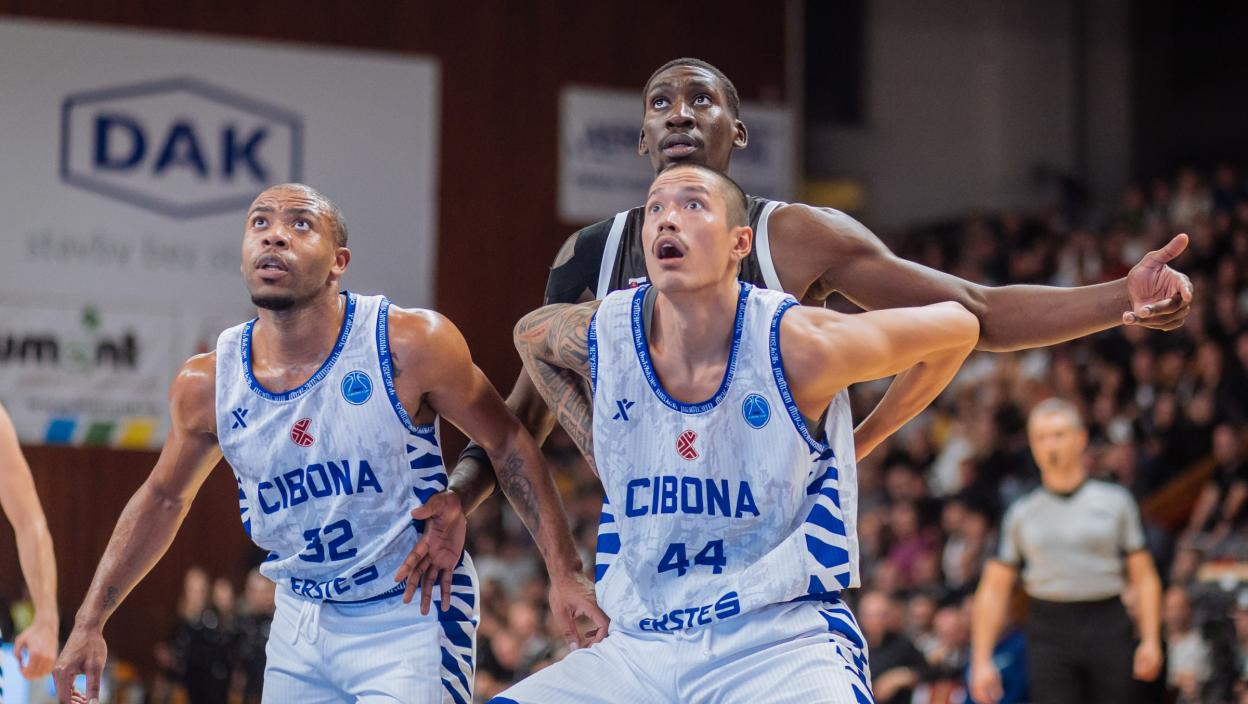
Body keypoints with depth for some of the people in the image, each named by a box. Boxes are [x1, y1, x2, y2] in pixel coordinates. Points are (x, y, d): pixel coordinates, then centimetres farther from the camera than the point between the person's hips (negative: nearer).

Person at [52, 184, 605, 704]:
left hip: (411, 619, -4)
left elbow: (509, 445, -6)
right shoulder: (207, 384, -6)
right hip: (300, 621, 4)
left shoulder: (409, 345, -17)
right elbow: (163, 497, 11)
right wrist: (90, 622, 12)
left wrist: (565, 574, -8)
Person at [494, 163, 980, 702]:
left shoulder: (799, 346, -11)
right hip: (640, 649, 4)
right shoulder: (602, 335, -2)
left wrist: (860, 441, 9)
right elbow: (528, 333, 23)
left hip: (785, 641, -4)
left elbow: (957, 328, 4)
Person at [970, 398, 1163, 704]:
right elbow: (993, 590, 10)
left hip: (1108, 625, 0)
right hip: (1048, 632, 0)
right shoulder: (1021, 513, 10)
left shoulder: (1115, 501, 8)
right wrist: (982, 661, 3)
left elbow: (1143, 577, 7)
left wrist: (1150, 641, -5)